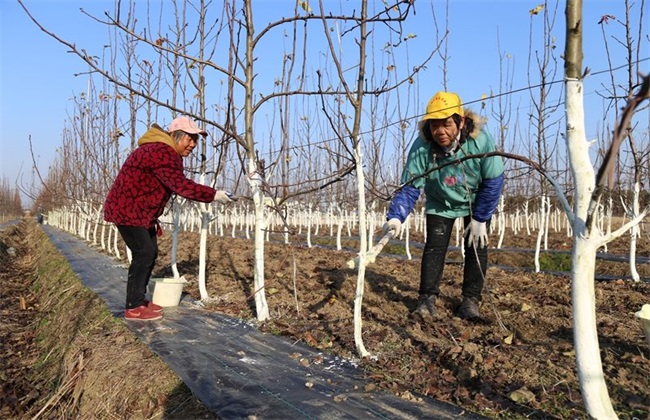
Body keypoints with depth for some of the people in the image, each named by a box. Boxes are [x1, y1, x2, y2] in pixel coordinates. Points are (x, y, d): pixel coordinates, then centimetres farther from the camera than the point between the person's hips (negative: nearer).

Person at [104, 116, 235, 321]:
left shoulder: (167, 152, 12)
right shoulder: (162, 153, -24)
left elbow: (177, 184, 11)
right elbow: (180, 185, -29)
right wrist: (213, 195, -26)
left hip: (141, 211, 11)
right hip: (127, 209, -11)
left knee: (150, 253, 12)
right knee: (143, 253, -12)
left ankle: (139, 300, 23)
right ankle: (133, 308, -4)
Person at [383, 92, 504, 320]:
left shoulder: (481, 141, -32)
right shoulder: (421, 147, -30)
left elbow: (493, 182, -20)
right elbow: (409, 187, -27)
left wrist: (480, 219, -17)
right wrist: (396, 216, -45)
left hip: (477, 202, 0)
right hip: (440, 204, 0)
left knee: (476, 246, -2)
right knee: (434, 246, -8)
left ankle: (471, 299, 11)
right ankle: (427, 298, 1)